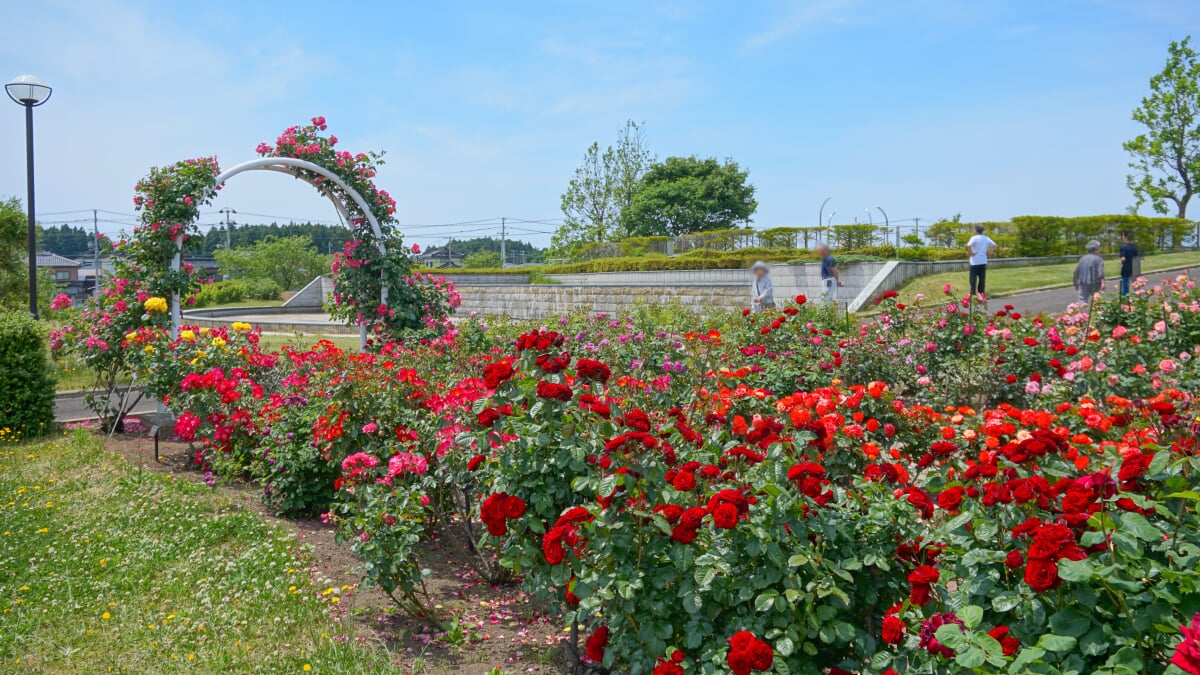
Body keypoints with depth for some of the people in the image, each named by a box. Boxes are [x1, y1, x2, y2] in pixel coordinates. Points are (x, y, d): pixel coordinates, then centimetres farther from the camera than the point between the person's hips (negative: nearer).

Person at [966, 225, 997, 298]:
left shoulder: (974, 238, -11)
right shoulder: (986, 238, 7)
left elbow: (968, 246, -28)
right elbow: (994, 246, 13)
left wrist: (970, 253, -15)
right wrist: (988, 252, 10)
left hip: (975, 262, -5)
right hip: (983, 261, 6)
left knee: (973, 277, 0)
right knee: (982, 278, 9)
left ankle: (973, 292, -4)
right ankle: (981, 292, 11)